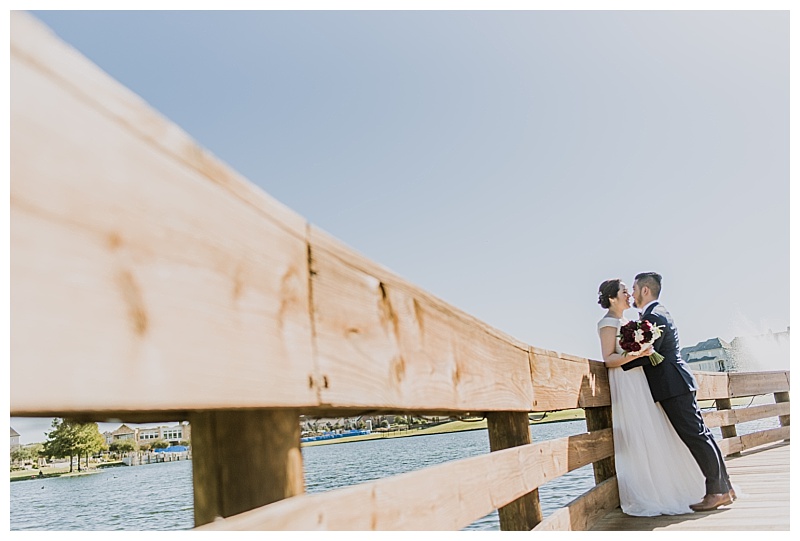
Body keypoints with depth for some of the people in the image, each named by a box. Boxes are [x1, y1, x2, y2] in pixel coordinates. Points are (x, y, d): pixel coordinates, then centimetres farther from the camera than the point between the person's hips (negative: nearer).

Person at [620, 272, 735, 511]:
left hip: (673, 386, -10)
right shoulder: (658, 313, 19)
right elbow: (651, 354, 20)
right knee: (700, 435, 12)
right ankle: (724, 487, 17)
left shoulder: (653, 316, -14)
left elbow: (646, 356, -20)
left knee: (695, 436, -6)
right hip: (677, 384, 10)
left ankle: (717, 492, -1)